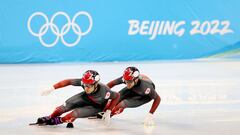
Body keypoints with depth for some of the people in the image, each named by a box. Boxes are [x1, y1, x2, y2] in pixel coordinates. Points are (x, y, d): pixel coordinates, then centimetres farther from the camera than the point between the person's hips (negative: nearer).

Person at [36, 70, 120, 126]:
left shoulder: (104, 91, -42)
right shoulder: (84, 82, -34)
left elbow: (117, 96, -25)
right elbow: (68, 81, -24)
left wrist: (108, 112, -26)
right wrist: (52, 89, -27)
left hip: (97, 106, -3)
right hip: (86, 97, 4)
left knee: (76, 113, -22)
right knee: (66, 106, -8)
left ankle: (58, 121, 6)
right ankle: (49, 118, 19)